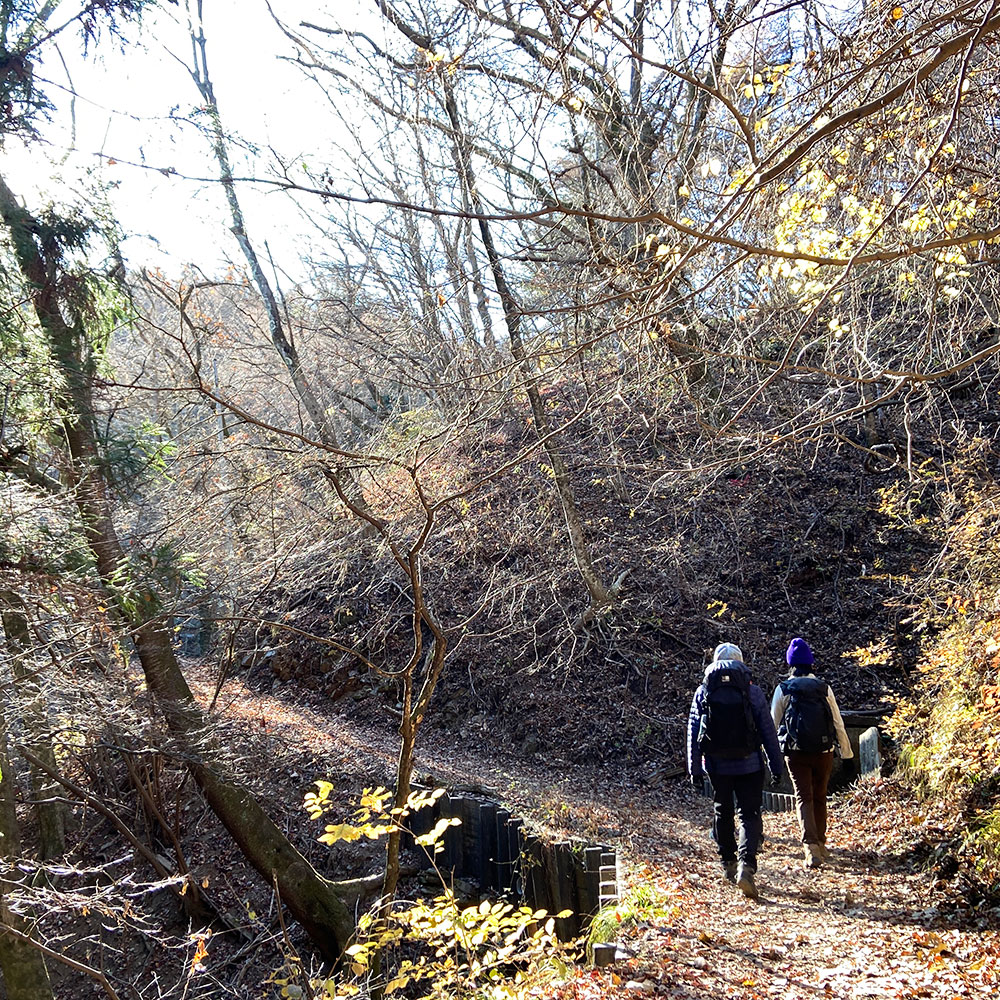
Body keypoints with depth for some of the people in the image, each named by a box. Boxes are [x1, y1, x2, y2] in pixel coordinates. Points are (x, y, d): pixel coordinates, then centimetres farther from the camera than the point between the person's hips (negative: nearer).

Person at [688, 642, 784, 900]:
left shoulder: (703, 692, 0)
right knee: (750, 815, 0)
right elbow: (768, 732, -2)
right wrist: (776, 767, 4)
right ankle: (746, 865, -19)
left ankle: (728, 863, 29)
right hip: (749, 765, -2)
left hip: (716, 765, 2)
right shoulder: (753, 692, -3)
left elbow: (693, 732, 0)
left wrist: (694, 768, 3)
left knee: (723, 812, 19)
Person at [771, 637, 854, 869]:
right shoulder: (824, 688, 0)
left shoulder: (783, 689, -3)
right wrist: (846, 750, 17)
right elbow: (838, 722, 4)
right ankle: (820, 844, 26)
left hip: (796, 753, -2)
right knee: (819, 798, 17)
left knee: (803, 799, -1)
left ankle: (811, 848, -17)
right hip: (823, 752, 2)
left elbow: (773, 724, 2)